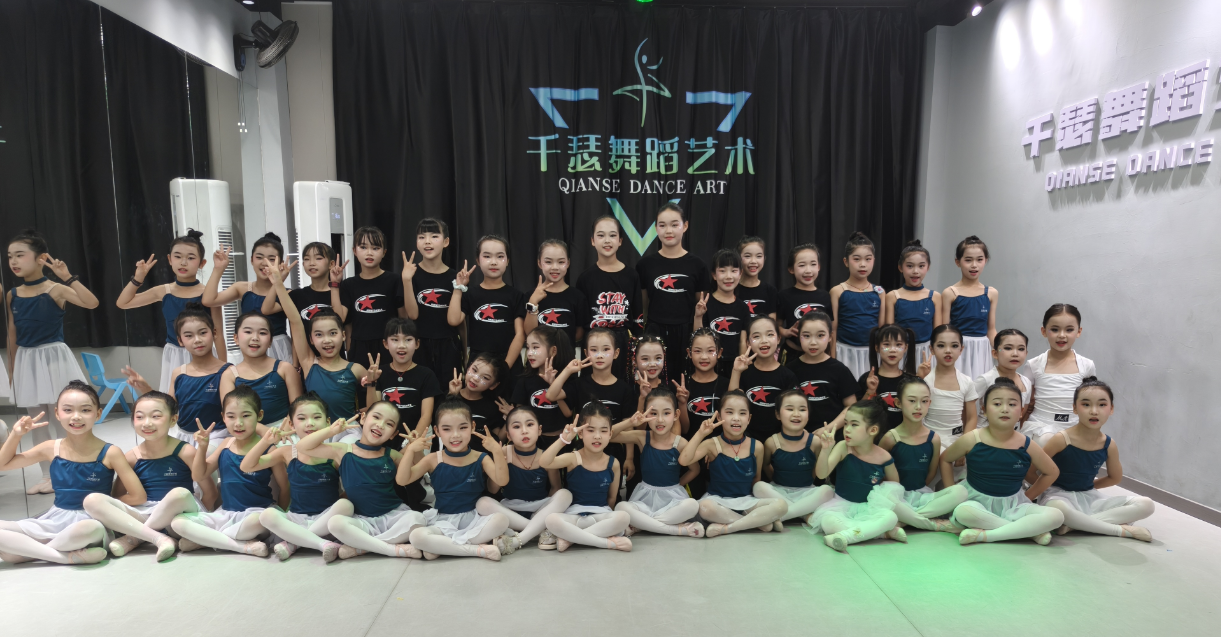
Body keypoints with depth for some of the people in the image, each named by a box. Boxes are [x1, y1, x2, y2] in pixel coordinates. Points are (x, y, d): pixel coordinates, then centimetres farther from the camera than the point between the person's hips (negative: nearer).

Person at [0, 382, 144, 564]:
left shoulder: (110, 453, -10)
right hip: (54, 521, 5)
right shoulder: (51, 449, 2)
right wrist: (16, 434, 4)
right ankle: (67, 556, -19)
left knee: (89, 529, -42)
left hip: (92, 521, -5)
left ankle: (27, 550, -13)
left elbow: (138, 497, -11)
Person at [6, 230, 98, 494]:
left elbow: (92, 303, -30)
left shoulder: (54, 289, -11)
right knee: (36, 422, 11)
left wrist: (68, 277, -34)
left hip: (53, 358, -6)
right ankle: (48, 475, 22)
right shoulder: (13, 295, 5)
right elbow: (13, 336, 12)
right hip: (26, 362, 6)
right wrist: (12, 370, 14)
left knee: (60, 419, 0)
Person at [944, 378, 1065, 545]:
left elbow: (1052, 472, 13)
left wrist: (1028, 496, 10)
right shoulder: (972, 440, -10)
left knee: (1056, 516, -23)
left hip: (1013, 505, 3)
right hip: (979, 501, -2)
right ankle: (1029, 531, -21)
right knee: (962, 511, -37)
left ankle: (986, 534, -25)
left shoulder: (1026, 445, -4)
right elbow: (945, 459, 6)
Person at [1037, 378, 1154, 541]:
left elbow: (1114, 477, 17)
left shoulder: (1109, 445, -4)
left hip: (1089, 497, 6)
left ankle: (1077, 524, -20)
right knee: (1056, 508, -41)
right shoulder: (1061, 440, -17)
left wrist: (1089, 486, 10)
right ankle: (1122, 530, -22)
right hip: (1059, 495, -6)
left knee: (1145, 505, -9)